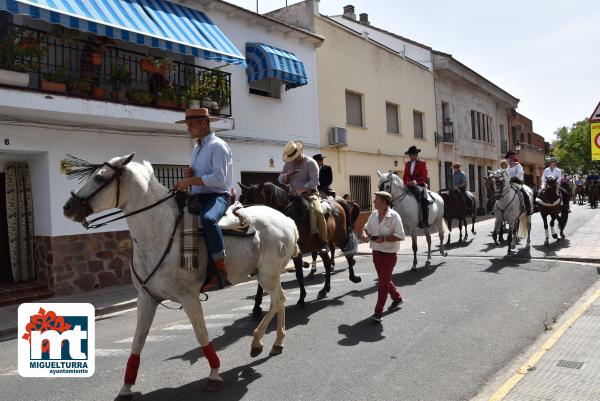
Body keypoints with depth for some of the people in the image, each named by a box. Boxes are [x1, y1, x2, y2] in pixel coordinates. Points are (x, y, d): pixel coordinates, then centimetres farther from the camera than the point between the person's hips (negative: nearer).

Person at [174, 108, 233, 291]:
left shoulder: (218, 145, -7)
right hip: (198, 196, 10)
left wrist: (189, 181, -21)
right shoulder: (196, 148, 20)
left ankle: (221, 271, -34)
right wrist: (189, 175, 5)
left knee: (208, 218, -39)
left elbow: (219, 178, -18)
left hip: (217, 195, -9)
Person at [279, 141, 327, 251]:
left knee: (317, 211, -29)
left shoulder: (310, 162, -4)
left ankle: (323, 242, -23)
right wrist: (287, 175, -7)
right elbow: (280, 179, 16)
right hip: (292, 196, 5)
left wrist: (301, 190, -21)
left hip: (309, 193, -5)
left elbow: (314, 181, -12)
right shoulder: (288, 164, 13)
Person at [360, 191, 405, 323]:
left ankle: (378, 311, 5)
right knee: (384, 279, 21)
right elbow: (367, 227, 15)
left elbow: (400, 236, -19)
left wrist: (384, 239, -26)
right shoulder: (373, 215, 2)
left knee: (383, 282, -4)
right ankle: (397, 298, 45)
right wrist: (364, 233, -7)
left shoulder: (394, 216, -17)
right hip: (376, 252, 7)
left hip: (389, 254, -7)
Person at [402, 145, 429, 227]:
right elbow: (405, 176, 17)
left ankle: (425, 221, -27)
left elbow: (424, 177, -4)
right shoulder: (407, 164, 17)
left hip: (420, 185, -4)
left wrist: (415, 182, -17)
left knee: (423, 198, -28)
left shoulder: (422, 163, 3)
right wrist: (406, 183, -4)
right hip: (409, 186, 5)